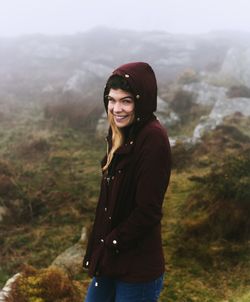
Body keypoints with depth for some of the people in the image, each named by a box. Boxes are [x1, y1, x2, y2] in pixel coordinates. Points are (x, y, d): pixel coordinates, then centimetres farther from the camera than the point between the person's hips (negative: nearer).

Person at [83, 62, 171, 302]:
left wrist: (110, 245, -12)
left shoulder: (153, 138, -19)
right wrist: (99, 250, 4)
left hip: (137, 270, -8)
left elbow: (148, 211, -21)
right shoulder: (124, 136, 6)